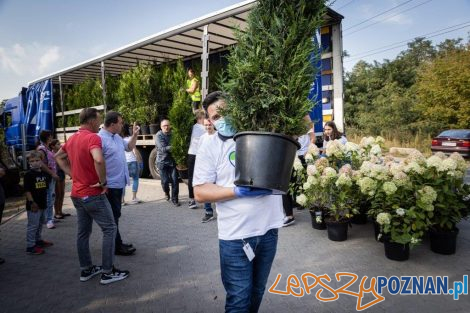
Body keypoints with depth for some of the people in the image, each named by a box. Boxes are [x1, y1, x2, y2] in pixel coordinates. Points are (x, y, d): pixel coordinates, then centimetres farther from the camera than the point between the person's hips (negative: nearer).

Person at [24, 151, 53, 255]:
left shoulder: (44, 173, 7)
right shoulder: (28, 174, -12)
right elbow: (27, 190, -16)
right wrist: (32, 202, -19)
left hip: (42, 203, 8)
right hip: (33, 205, -7)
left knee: (40, 223, 21)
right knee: (33, 225, -4)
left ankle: (38, 240, 36)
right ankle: (30, 246, 4)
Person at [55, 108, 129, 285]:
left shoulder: (72, 138, 9)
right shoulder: (92, 137, -19)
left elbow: (58, 157, 24)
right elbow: (98, 160, -37)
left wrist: (72, 174, 14)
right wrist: (103, 182, -23)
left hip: (77, 194, 9)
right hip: (93, 194, -9)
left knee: (83, 232, 15)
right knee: (109, 229, 0)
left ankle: (86, 270, 25)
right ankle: (108, 272, 4)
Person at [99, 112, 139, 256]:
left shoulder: (117, 137, 9)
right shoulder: (101, 138, -20)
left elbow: (129, 147, 24)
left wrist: (134, 135, 8)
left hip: (119, 183, 10)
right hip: (110, 185, -9)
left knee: (115, 215, 18)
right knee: (112, 217, 2)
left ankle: (117, 243, 30)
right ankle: (117, 246, 13)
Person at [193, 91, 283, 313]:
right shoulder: (210, 146, -4)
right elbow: (200, 193, -8)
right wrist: (238, 192, -20)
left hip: (269, 228, 3)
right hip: (236, 235, -3)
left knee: (257, 292, 22)